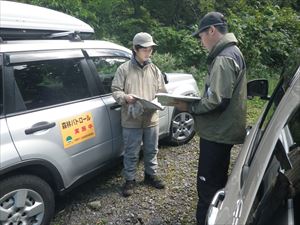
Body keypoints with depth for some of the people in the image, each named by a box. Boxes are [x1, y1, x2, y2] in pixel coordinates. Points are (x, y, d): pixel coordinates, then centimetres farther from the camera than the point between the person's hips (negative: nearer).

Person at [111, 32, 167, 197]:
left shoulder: (154, 70, 9)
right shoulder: (124, 69, -3)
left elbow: (161, 91, 12)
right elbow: (115, 90, -2)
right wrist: (125, 97, -23)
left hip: (151, 118, 4)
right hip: (131, 120, -4)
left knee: (151, 150, 17)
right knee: (131, 153, 7)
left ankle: (151, 175, 38)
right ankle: (129, 180, 26)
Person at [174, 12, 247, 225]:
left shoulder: (224, 58, -19)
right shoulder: (232, 52, 14)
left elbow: (216, 101, -26)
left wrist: (189, 107, -13)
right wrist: (194, 103, 9)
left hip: (217, 132, -11)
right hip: (223, 130, 11)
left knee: (208, 185, -1)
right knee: (217, 182, 22)